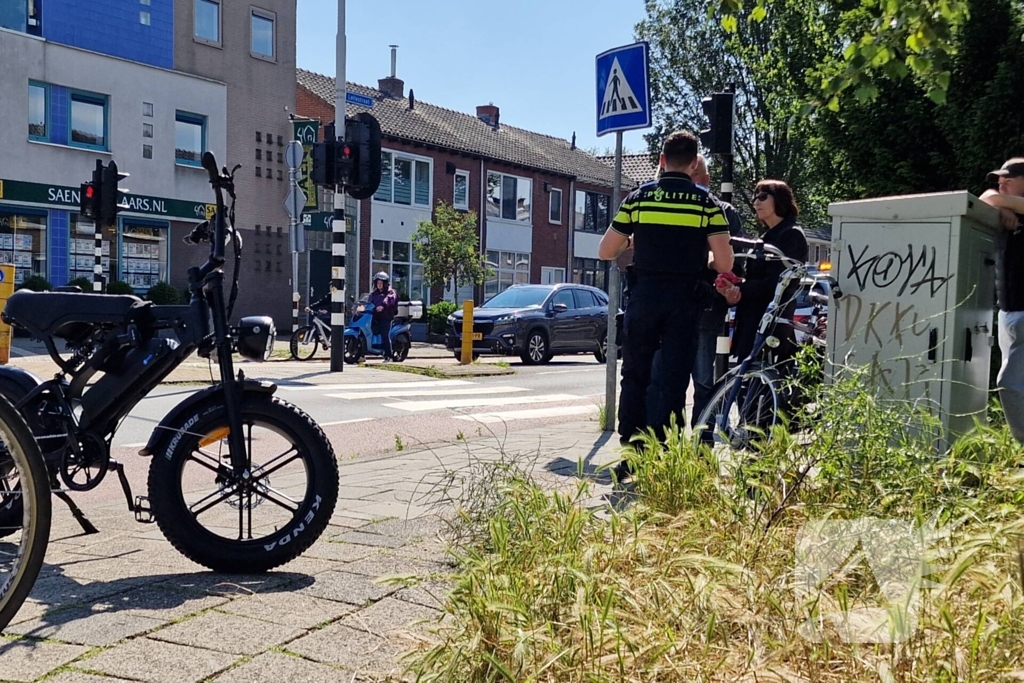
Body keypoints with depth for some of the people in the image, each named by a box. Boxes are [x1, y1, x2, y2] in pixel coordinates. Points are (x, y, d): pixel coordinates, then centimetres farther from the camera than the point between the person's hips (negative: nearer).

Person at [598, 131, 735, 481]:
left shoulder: (638, 197, 1)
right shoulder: (706, 202, -1)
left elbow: (606, 252, 3)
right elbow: (724, 263, -7)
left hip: (643, 297, 1)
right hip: (684, 301, -1)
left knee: (635, 377, 10)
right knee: (675, 380, 6)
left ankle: (631, 456, 8)